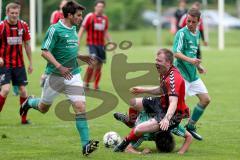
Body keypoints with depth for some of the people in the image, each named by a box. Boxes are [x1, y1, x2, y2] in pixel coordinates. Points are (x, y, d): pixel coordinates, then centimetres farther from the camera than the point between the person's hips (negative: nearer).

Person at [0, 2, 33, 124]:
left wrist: (30, 63, 11)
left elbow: (27, 44, 11)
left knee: (23, 90, 3)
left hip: (19, 64, 4)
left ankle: (24, 119, 15)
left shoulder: (23, 26, 1)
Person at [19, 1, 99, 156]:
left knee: (80, 107, -11)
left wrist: (81, 57, 13)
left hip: (73, 75, 5)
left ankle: (86, 145, -14)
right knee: (43, 108, 12)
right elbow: (45, 52, -17)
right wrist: (60, 67, -26)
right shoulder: (55, 29, -13)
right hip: (55, 75, -5)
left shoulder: (73, 29, 10)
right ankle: (30, 102, 48)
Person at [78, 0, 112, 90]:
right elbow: (82, 30, -4)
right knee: (94, 62, -20)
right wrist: (77, 42, -11)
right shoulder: (89, 17, -6)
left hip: (101, 44, 5)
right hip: (91, 43, -5)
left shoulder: (105, 18, 10)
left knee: (99, 66, 4)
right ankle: (86, 82, -6)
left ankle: (96, 85, 16)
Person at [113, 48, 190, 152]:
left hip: (172, 114, -10)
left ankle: (123, 145, 5)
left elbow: (173, 103, -39)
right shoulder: (164, 73, 1)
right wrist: (143, 90, 22)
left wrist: (167, 119, -54)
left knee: (139, 129, -26)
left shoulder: (173, 78, -30)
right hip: (162, 103, 10)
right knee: (132, 102, 22)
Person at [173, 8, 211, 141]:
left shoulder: (197, 33, 12)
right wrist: (190, 60, -36)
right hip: (181, 73, -8)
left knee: (206, 99, 8)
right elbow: (176, 53, -23)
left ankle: (190, 126, 19)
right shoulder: (182, 33, -13)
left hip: (193, 74, 8)